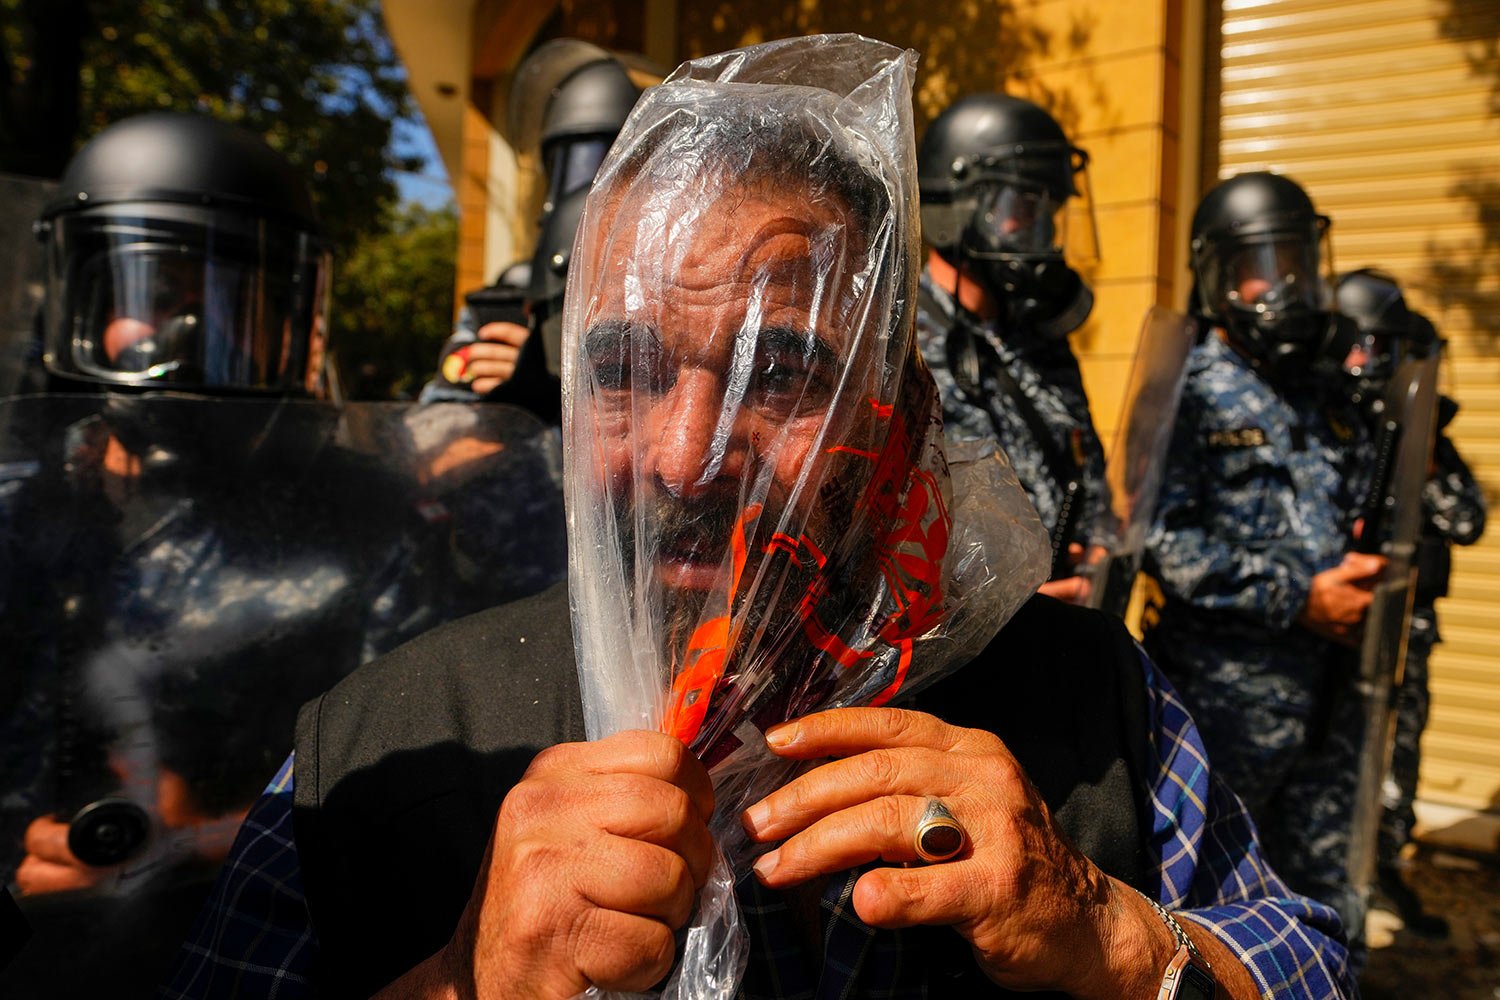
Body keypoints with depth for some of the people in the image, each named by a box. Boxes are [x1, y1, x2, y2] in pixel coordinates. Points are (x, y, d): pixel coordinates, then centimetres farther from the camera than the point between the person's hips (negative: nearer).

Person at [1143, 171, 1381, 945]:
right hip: (1224, 690, -6)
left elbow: (1362, 514, 21)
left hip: (1327, 689, 7)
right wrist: (1299, 598, -18)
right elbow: (1165, 541, -18)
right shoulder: (1188, 393, -9)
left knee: (1327, 904, 19)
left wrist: (1367, 572, -2)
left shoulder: (1330, 394, 11)